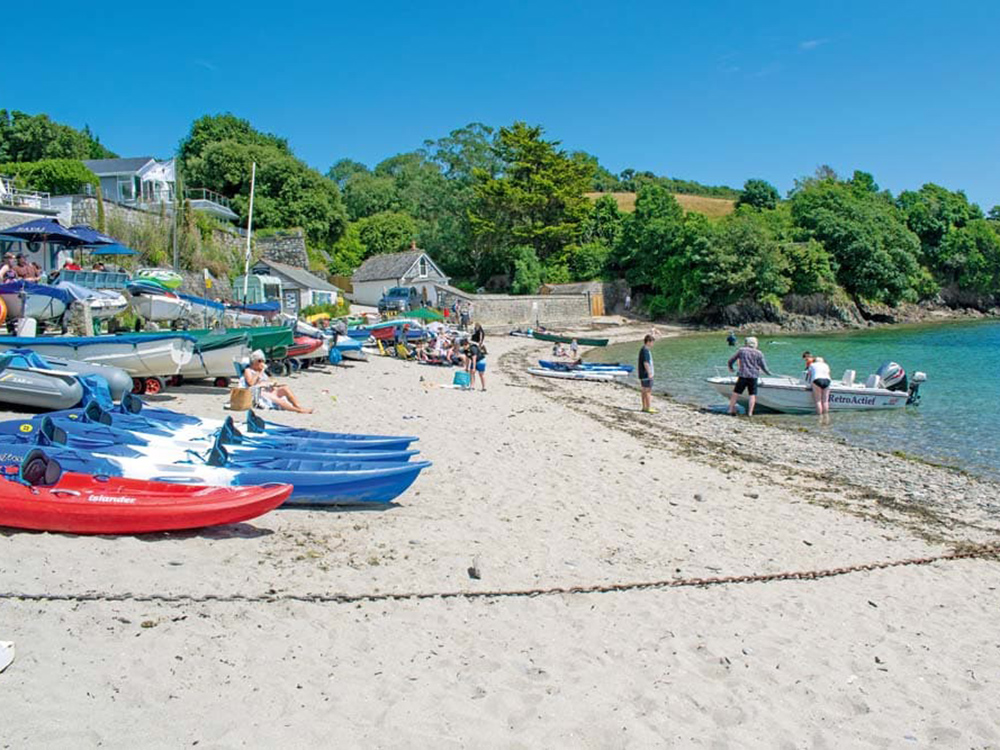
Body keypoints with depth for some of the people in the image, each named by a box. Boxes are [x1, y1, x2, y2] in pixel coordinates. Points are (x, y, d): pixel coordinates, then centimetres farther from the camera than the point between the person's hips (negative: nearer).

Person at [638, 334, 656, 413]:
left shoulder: (644, 349, 15)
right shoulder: (645, 350, -17)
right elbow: (645, 363, -22)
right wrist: (649, 373, -23)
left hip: (644, 374, 10)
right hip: (646, 374, -10)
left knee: (644, 391, 12)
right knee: (648, 391, -8)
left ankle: (644, 407, 17)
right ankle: (648, 408, -7)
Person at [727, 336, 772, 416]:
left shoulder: (741, 350, 4)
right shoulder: (759, 353, 4)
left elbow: (731, 360, 10)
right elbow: (763, 366, 5)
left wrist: (730, 368, 30)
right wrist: (768, 372, 24)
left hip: (742, 375, 0)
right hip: (754, 377, 0)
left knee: (736, 392, 7)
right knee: (753, 395, 6)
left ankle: (731, 409, 7)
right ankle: (750, 412, 1)